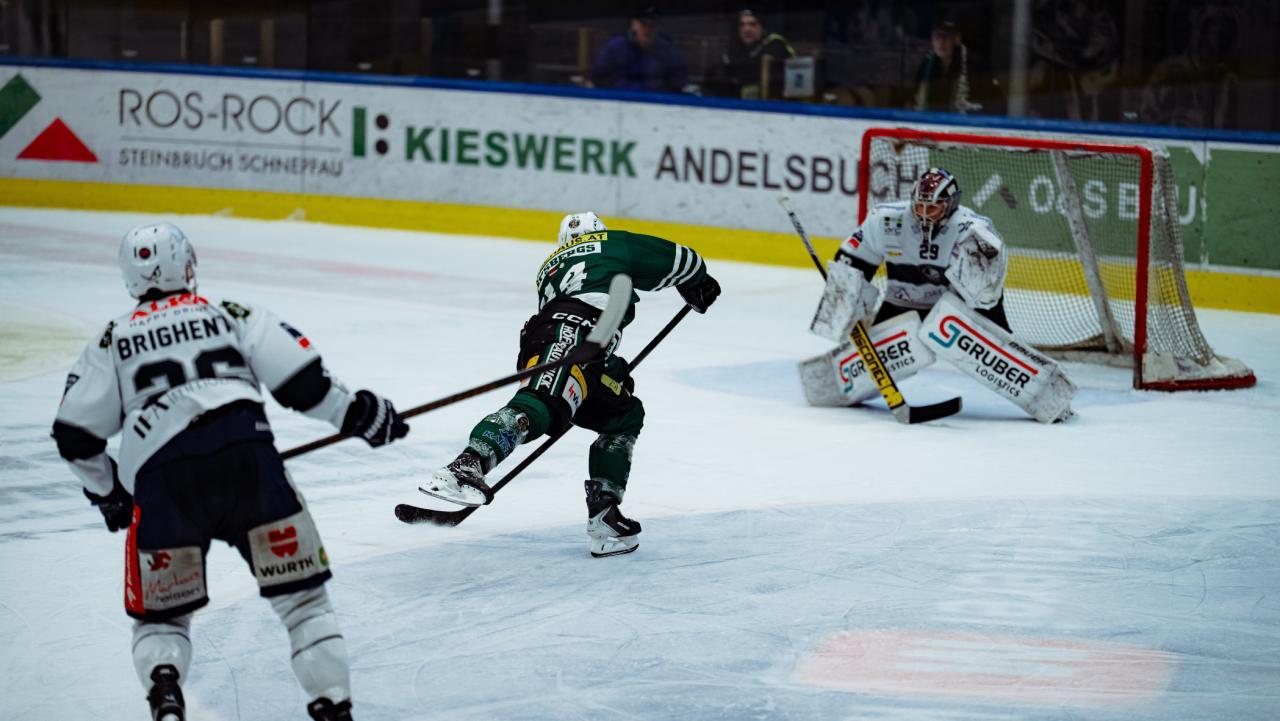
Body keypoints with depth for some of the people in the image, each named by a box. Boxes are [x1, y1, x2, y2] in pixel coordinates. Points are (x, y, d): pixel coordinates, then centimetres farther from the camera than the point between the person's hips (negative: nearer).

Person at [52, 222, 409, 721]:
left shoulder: (112, 342, 20)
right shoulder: (232, 315, 18)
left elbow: (75, 436, 16)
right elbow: (299, 379, 7)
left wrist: (108, 492, 31)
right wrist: (354, 413, 20)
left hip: (161, 483, 0)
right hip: (248, 462, 0)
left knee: (160, 616, 16)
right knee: (302, 597, 13)